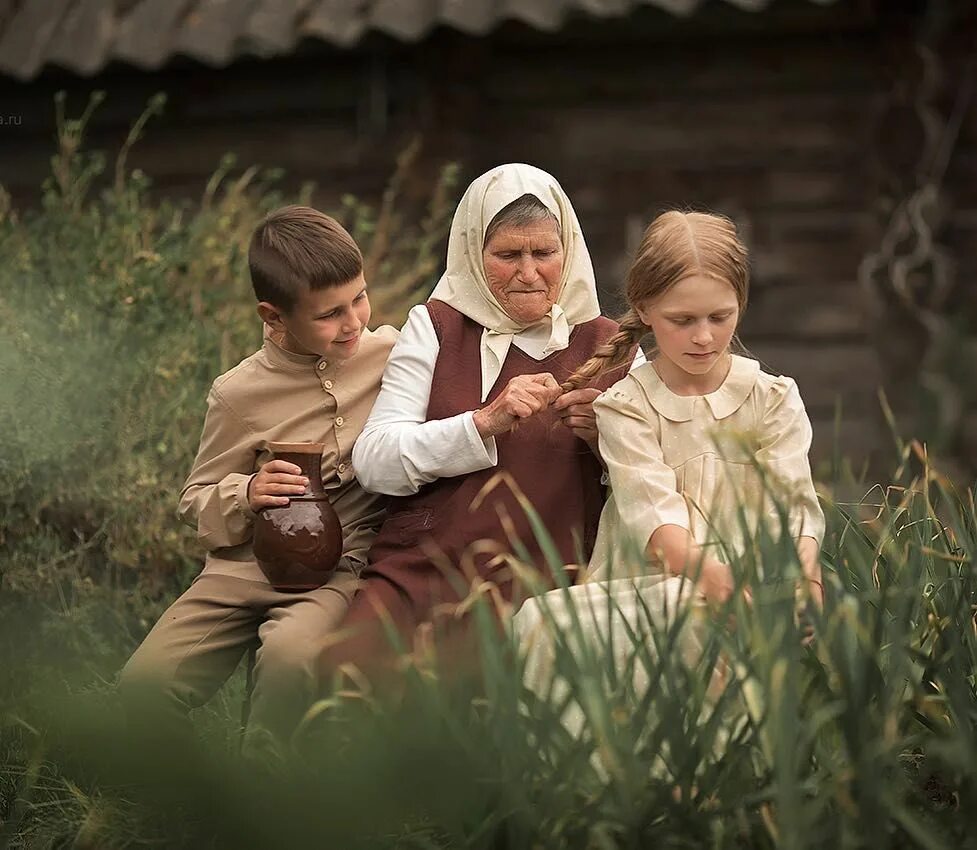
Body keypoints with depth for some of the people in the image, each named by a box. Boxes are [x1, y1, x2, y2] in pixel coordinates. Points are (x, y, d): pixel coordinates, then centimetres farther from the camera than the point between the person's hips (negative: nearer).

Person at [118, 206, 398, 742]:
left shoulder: (391, 353, 2)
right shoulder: (239, 394, 0)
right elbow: (196, 500, 9)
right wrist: (246, 496, -12)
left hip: (341, 569, -1)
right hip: (246, 567, 1)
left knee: (290, 658, -36)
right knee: (146, 681, -21)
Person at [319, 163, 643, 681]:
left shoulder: (608, 346, 11)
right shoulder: (436, 327, 9)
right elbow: (373, 462, -2)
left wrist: (605, 438, -10)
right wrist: (487, 421, -13)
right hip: (420, 574, 0)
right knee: (346, 669, -27)